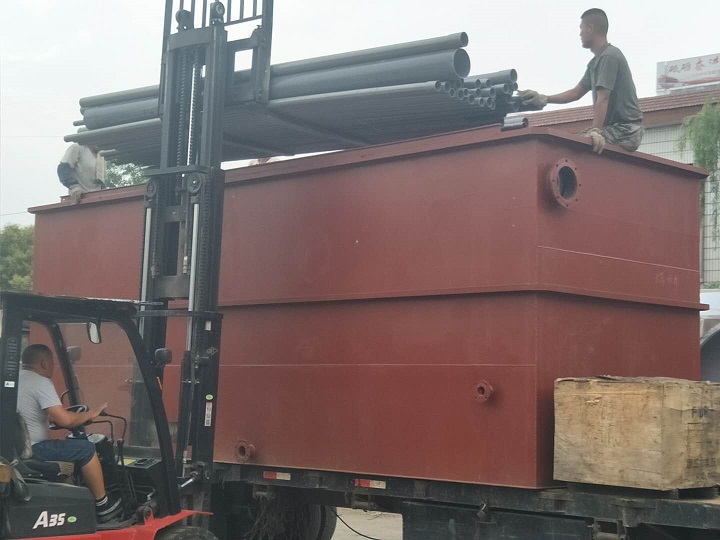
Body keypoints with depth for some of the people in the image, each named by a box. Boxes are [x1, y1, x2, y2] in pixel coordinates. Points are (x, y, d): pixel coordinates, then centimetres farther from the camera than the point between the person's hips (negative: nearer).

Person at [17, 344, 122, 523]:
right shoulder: (40, 382, -13)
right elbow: (64, 420, -21)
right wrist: (90, 414, -3)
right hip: (31, 450, -10)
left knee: (68, 446, 28)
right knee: (86, 449, -2)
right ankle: (102, 505, 7)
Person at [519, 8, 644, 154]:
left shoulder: (609, 57, -12)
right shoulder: (596, 62, 19)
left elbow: (603, 98, -21)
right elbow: (576, 93, 22)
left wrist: (595, 131, -27)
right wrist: (544, 99, 13)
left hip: (626, 130, -9)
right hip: (616, 128, 9)